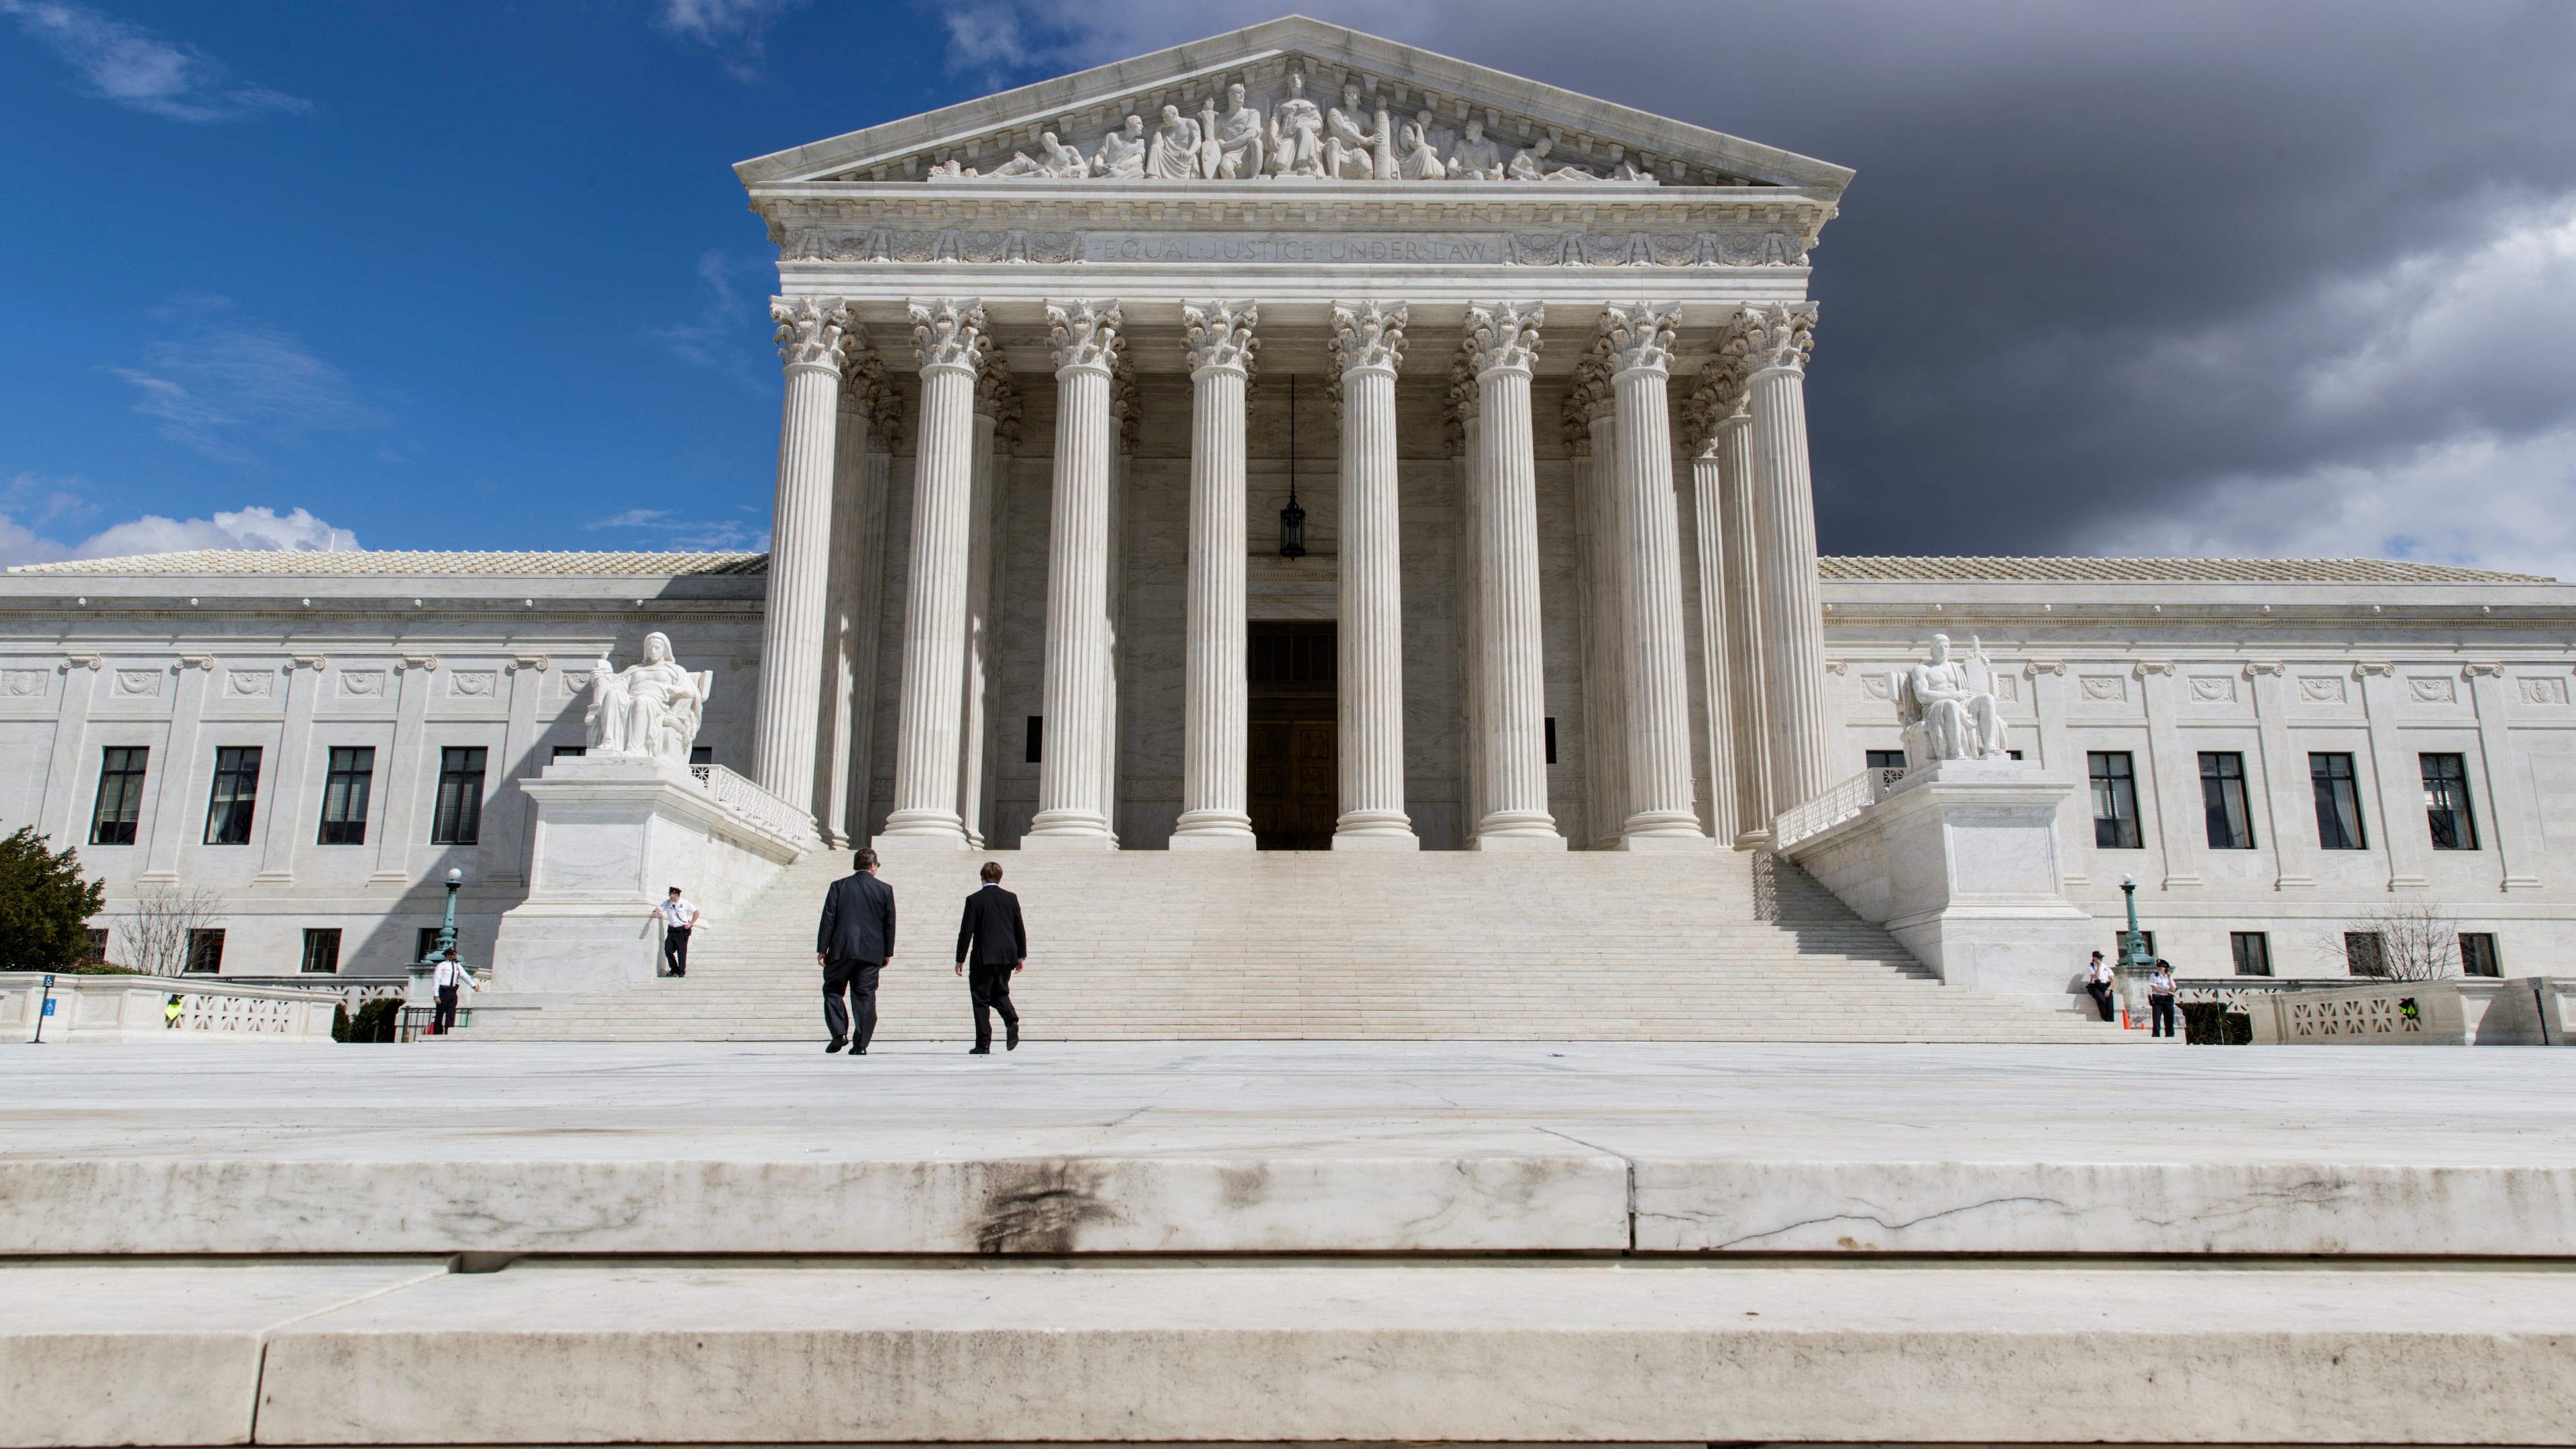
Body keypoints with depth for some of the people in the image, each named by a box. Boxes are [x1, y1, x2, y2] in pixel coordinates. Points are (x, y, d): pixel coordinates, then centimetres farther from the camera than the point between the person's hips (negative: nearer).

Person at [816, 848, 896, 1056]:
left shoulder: (838, 886, 2)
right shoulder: (885, 890, 4)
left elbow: (828, 919, -1)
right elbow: (890, 924, 6)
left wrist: (822, 949, 3)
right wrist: (887, 953, 15)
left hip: (841, 950, -1)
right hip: (870, 953, 1)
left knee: (832, 990, 13)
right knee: (865, 997, 4)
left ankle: (839, 1033, -2)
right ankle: (861, 1044, 2)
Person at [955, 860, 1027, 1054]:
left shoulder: (974, 900, -6)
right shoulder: (1011, 898, 5)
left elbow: (966, 932, -6)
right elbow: (1020, 930, 8)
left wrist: (960, 959, 1)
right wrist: (1021, 956, 15)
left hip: (984, 957, -4)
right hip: (1007, 956, 4)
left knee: (981, 999, 3)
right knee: (1000, 992, 21)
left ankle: (983, 1044, 1)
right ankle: (1011, 1020, -7)